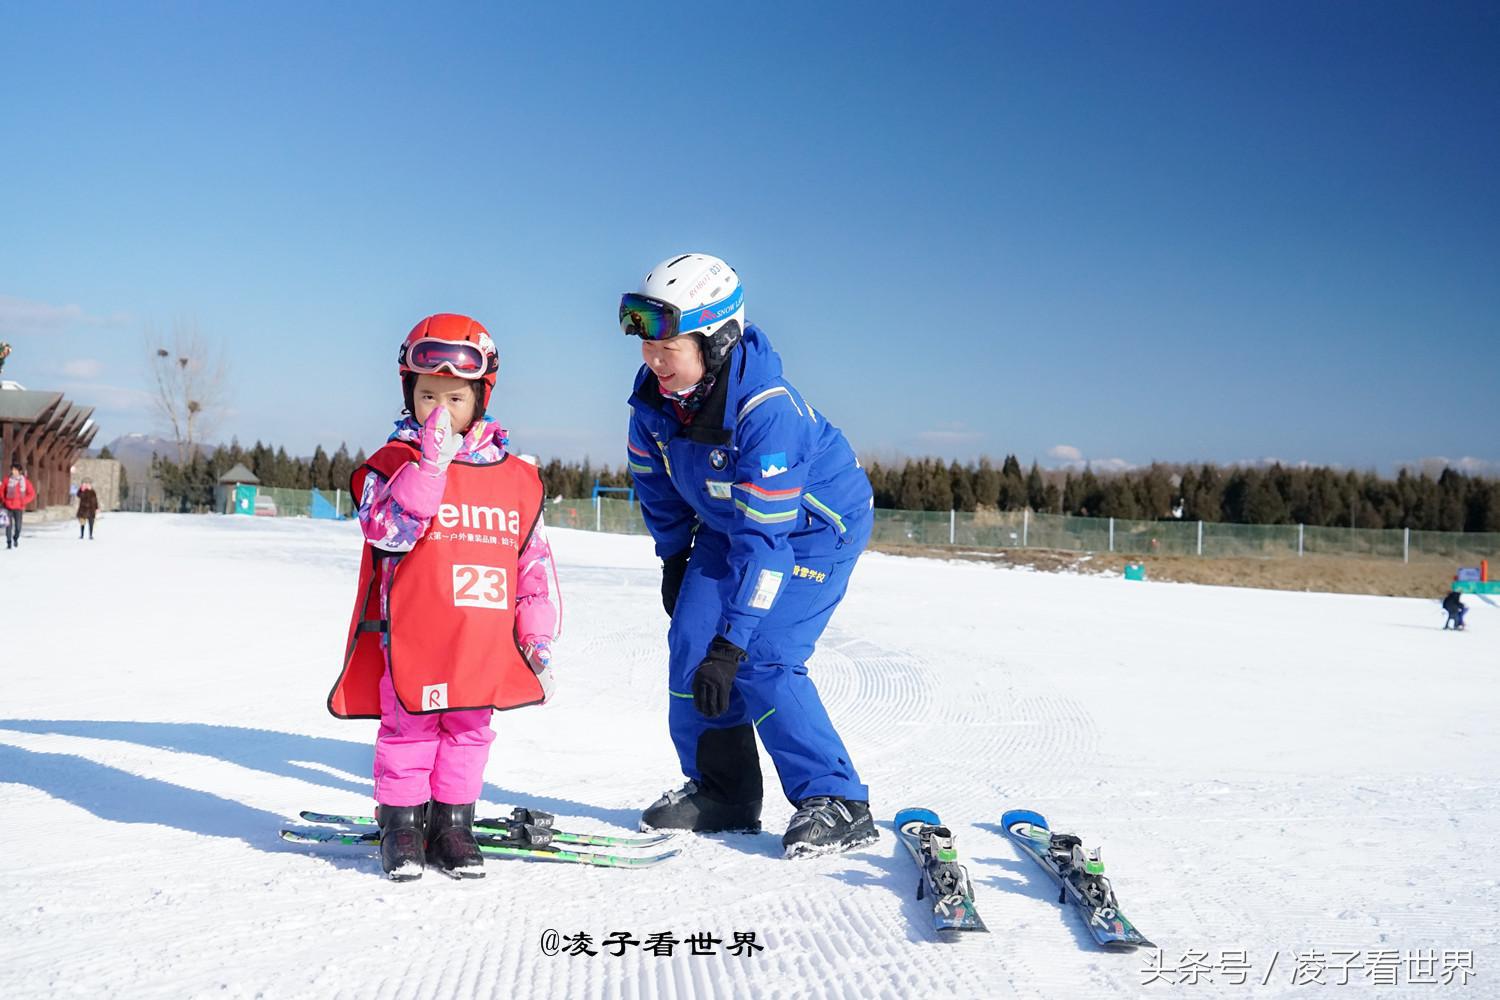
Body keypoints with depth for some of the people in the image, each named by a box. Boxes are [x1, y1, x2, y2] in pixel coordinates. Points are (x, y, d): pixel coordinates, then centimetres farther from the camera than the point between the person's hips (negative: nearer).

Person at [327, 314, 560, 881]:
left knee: (469, 732, 11)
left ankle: (452, 824, 24)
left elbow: (534, 561, 11)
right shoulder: (393, 463, -1)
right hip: (411, 639, -3)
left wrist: (537, 633, 8)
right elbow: (388, 530, -19)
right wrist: (430, 463, -27)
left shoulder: (515, 478, 7)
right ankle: (400, 822, 20)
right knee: (409, 730, 5)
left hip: (484, 643, 3)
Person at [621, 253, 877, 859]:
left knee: (761, 662, -18)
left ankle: (837, 802, -5)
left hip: (815, 524, -7)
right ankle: (721, 792, 12)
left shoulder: (766, 409, -37)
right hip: (725, 523, 7)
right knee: (690, 645, -3)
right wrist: (674, 563, 12)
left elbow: (764, 538, -36)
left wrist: (731, 644, -35)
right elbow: (657, 486, 4)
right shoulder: (653, 396, -16)